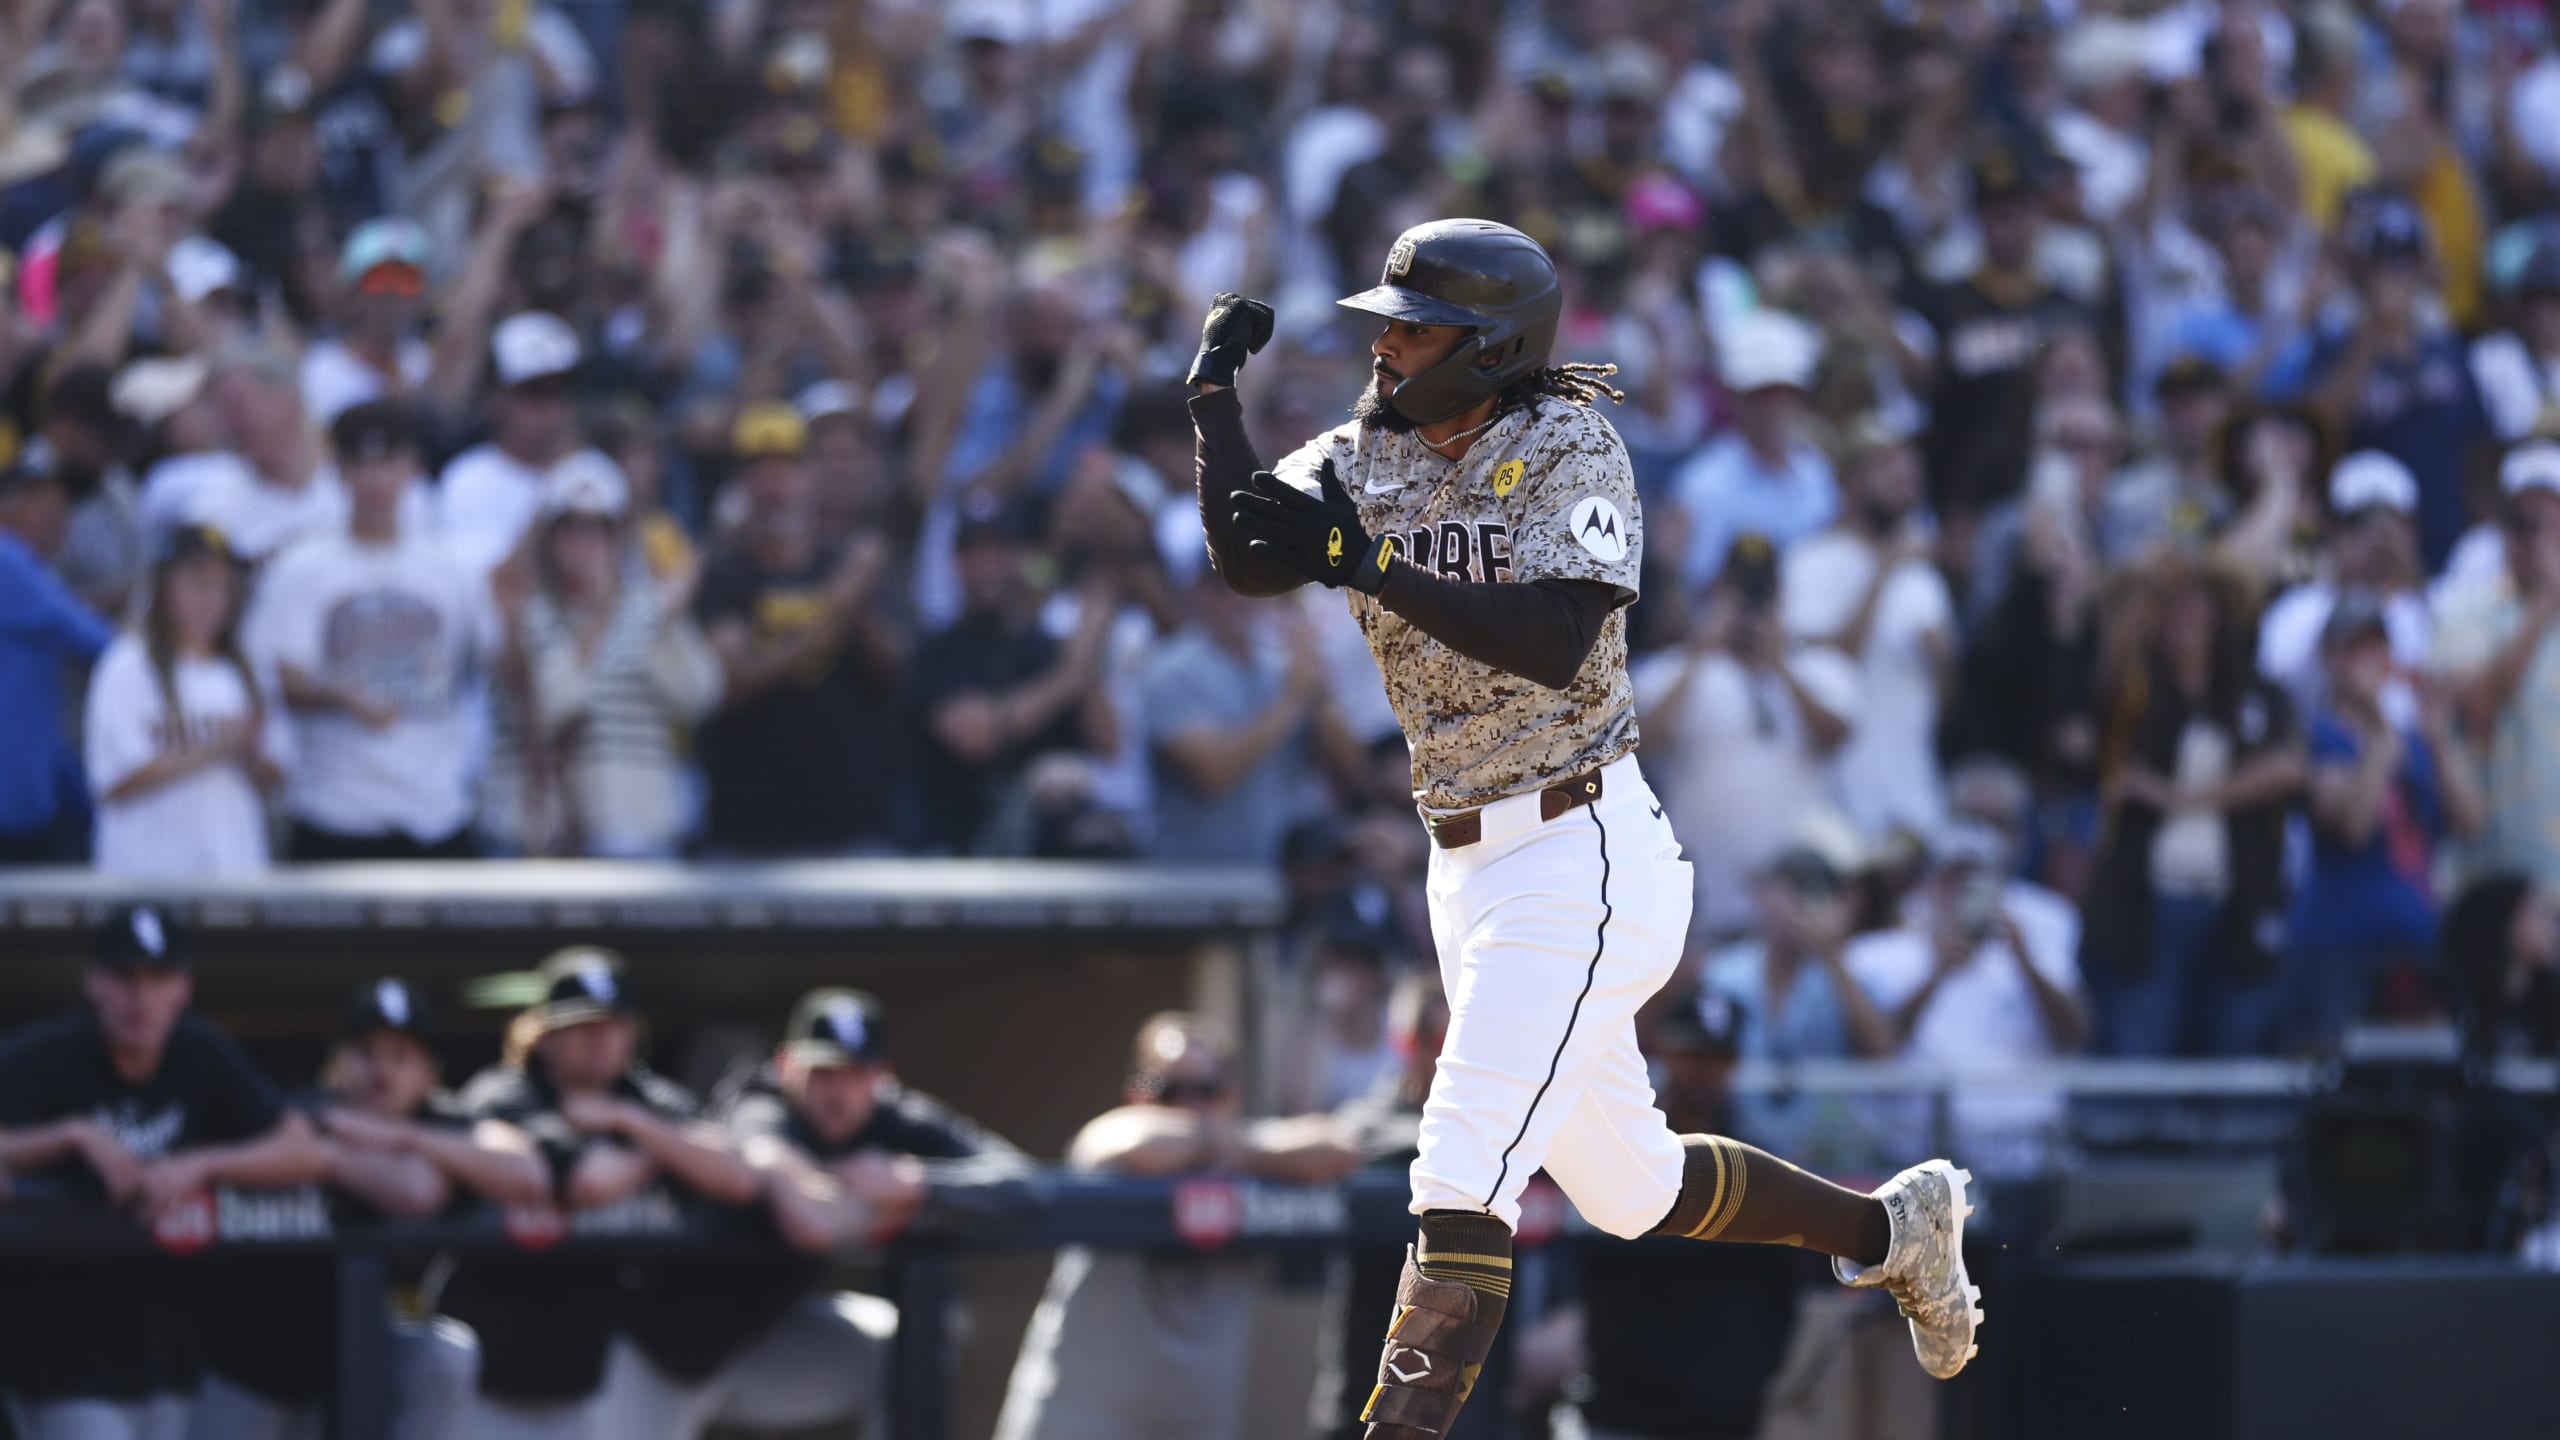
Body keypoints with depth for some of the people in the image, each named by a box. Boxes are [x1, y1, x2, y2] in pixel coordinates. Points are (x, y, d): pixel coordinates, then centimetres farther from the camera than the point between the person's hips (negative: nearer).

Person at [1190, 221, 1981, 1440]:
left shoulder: (1567, 450, -12)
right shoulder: (1364, 460, 7)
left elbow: (1555, 645, -25)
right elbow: (1247, 563, -8)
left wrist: (1370, 566, -31)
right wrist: (1215, 392, -18)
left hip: (1581, 856, -8)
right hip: (1470, 868, 8)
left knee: (1464, 1177, -17)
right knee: (1625, 1184, 19)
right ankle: (1893, 1229, 38)